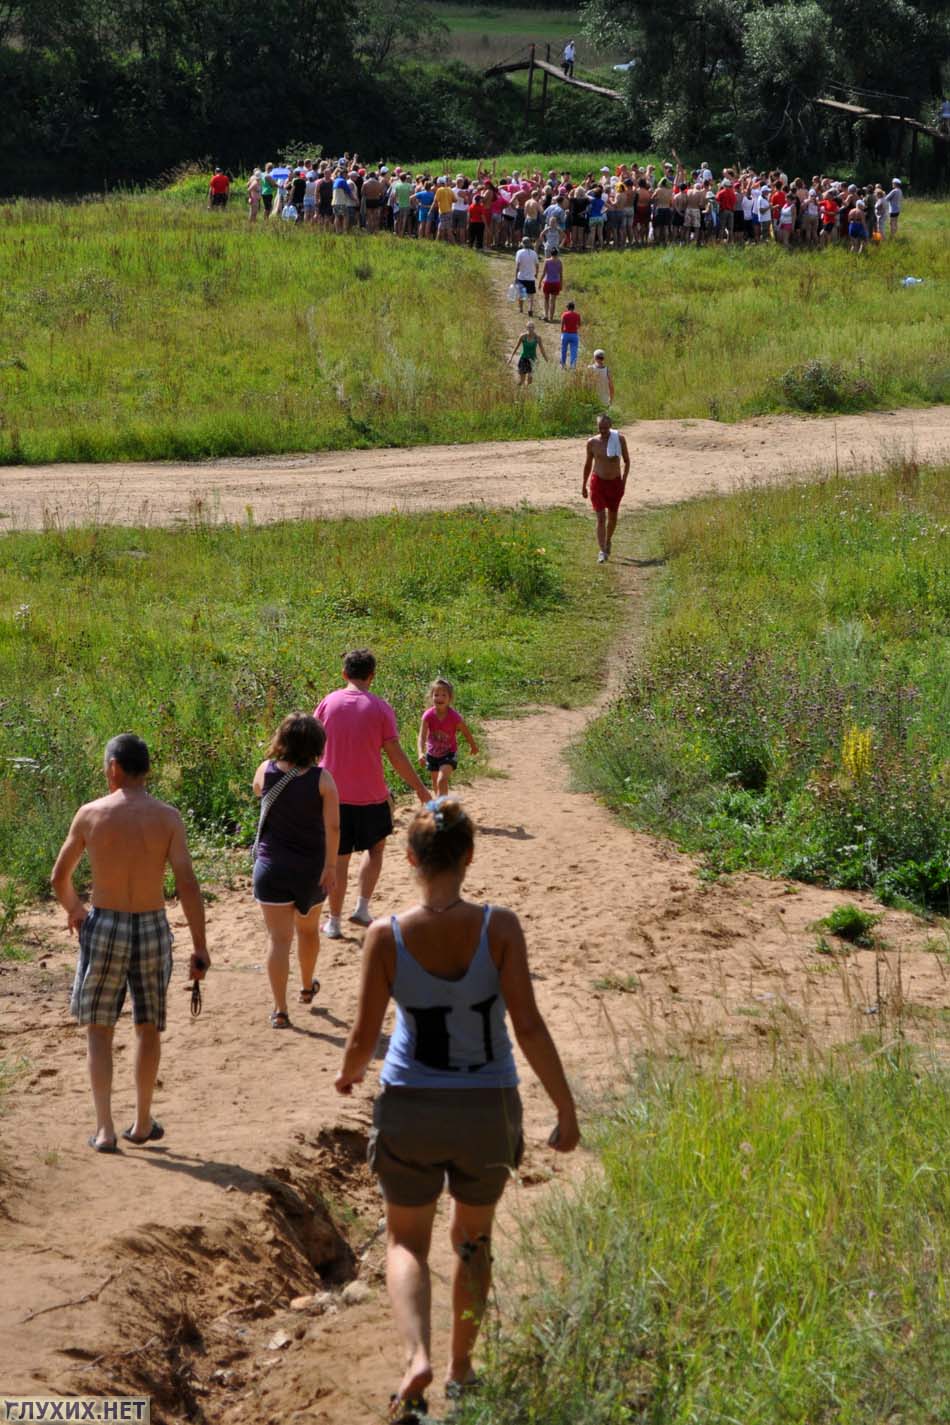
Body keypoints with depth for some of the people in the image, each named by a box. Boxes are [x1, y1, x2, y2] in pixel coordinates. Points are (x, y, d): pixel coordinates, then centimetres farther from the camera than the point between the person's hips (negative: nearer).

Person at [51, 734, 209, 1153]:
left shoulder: (91, 814, -6)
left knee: (99, 1029, 13)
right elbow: (187, 885, -13)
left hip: (103, 927, -1)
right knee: (149, 1027, 19)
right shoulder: (167, 817, -7)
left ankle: (104, 1129, 5)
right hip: (152, 928, 1)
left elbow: (60, 877, 6)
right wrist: (199, 947, -8)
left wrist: (73, 909, 27)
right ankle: (142, 1124, 27)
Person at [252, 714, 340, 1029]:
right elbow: (332, 826, -15)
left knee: (279, 937, -1)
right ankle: (307, 988, 44)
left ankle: (280, 1010, -3)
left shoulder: (266, 771, -8)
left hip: (272, 865, -1)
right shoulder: (321, 779, -12)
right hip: (311, 867, 1)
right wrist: (330, 865, -8)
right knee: (308, 930, 24)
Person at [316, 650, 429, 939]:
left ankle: (333, 922, 13)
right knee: (375, 847, 21)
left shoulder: (328, 703, -2)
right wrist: (420, 788, 2)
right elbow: (396, 755, -8)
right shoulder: (380, 708, -9)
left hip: (333, 794, 2)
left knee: (338, 858, 10)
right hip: (371, 796, -2)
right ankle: (362, 909, 12)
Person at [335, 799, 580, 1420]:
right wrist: (567, 1110, -6)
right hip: (488, 1109, 1)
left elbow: (365, 1035, -7)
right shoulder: (499, 927, -14)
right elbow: (529, 1027, -15)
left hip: (410, 1111, -1)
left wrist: (349, 1072, 16)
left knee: (407, 1242, 18)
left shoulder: (386, 936, -13)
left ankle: (418, 1359, -5)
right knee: (474, 1237, 25)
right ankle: (460, 1369, 33)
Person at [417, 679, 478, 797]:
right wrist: (421, 753, -46)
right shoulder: (428, 715, -22)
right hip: (432, 754, 3)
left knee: (442, 780, -24)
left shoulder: (454, 717, -24)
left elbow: (466, 733, -6)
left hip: (449, 753, -3)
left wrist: (473, 747, 10)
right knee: (436, 784, 21)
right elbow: (422, 736, -29)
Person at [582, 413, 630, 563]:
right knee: (601, 518, -11)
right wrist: (583, 485, 11)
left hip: (615, 482, 1)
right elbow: (588, 464, 7)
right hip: (598, 481, -1)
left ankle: (608, 541, 43)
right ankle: (602, 551, -13)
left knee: (612, 516, 17)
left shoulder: (619, 439, -8)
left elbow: (627, 460, 1)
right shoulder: (592, 442, -6)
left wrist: (624, 481, -7)